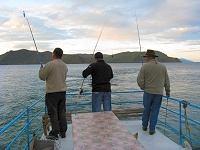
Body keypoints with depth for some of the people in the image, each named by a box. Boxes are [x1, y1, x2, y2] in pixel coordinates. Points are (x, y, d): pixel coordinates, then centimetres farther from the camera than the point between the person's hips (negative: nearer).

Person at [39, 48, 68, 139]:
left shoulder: (50, 64, -14)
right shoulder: (64, 66, 8)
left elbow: (42, 77, -8)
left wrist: (41, 69, 13)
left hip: (52, 92, -6)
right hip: (63, 91, 6)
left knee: (53, 113, 3)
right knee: (62, 112, 13)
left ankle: (55, 133, 10)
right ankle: (63, 132, 21)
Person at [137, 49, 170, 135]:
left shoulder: (145, 66, -8)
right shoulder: (163, 66, 4)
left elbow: (140, 80, -10)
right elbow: (167, 81, 9)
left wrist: (143, 88, 9)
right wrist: (167, 91, 19)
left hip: (148, 92, -2)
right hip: (159, 93, 2)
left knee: (146, 109, 14)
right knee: (155, 110, 8)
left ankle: (144, 126, 29)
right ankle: (152, 129, 14)